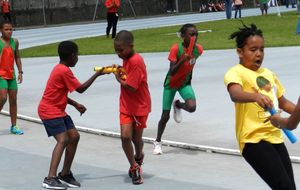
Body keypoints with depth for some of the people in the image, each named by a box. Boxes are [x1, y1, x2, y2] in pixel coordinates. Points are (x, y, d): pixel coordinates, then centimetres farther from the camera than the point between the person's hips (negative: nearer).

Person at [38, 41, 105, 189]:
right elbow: (80, 89, -13)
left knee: (74, 136, 9)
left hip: (58, 110, 10)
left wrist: (75, 104, 11)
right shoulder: (64, 71, -18)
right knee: (63, 140, -21)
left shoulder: (60, 69, 12)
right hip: (50, 111, -10)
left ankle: (65, 174, 16)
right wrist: (96, 74, -6)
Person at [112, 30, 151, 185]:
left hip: (139, 106, -6)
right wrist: (119, 72, -3)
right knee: (125, 136, -8)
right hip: (126, 106, 6)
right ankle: (135, 167, 8)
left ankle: (138, 156, 42)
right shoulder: (126, 59, 4)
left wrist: (118, 78, -11)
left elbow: (131, 87, -25)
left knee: (136, 138, 9)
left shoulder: (136, 62, -24)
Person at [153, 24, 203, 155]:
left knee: (192, 107, -23)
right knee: (165, 116, 1)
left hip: (185, 82, 3)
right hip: (171, 83, -3)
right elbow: (171, 72, -32)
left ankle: (178, 105, 13)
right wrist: (182, 60, -45)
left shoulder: (198, 49, -13)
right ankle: (158, 142, 24)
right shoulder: (176, 48, -27)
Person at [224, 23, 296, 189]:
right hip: (254, 140, -8)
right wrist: (256, 96, -50)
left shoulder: (268, 74, 16)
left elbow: (283, 103, 29)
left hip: (275, 137, 8)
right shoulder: (235, 73, -8)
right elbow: (235, 94, -32)